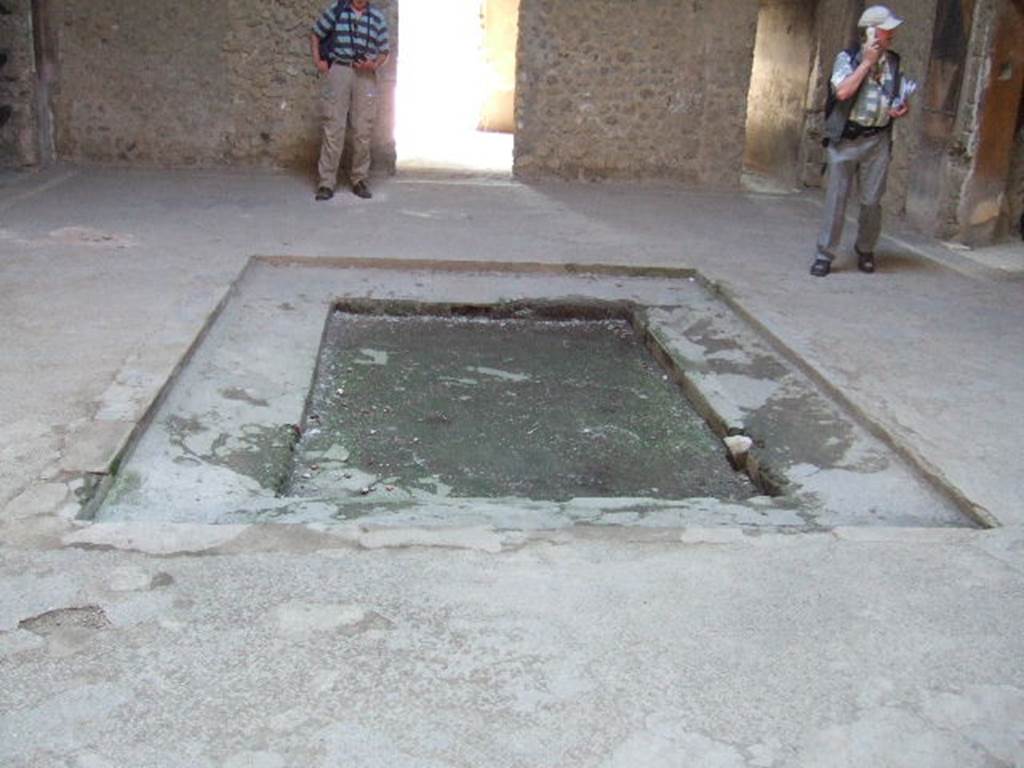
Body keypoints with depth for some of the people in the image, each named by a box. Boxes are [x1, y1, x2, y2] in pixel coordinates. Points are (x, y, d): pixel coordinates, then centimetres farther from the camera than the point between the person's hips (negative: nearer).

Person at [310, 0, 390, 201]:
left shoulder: (378, 18, 8)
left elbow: (384, 52, 12)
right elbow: (315, 36, 13)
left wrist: (374, 64, -7)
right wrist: (317, 61, 1)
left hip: (365, 76, 2)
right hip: (337, 70, -2)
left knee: (363, 131, 4)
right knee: (333, 128, -5)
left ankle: (359, 180, 16)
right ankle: (326, 183, -2)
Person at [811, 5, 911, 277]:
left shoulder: (893, 63, 10)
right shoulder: (847, 58, -3)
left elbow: (902, 99, 20)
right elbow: (843, 92, -20)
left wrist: (902, 109, -3)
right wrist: (867, 62, -13)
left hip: (877, 141, 3)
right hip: (845, 139, -3)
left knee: (872, 201, 5)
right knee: (836, 198, -1)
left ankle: (865, 251, 22)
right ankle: (824, 254, 6)